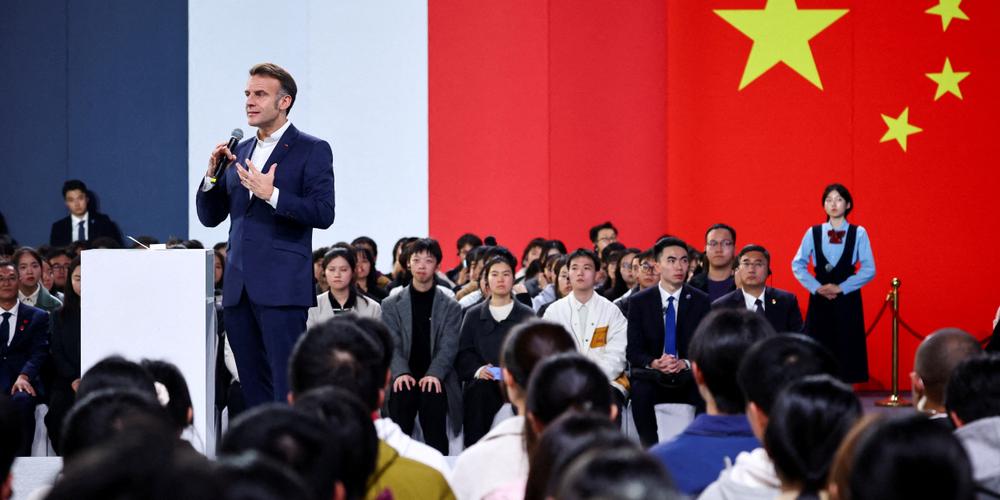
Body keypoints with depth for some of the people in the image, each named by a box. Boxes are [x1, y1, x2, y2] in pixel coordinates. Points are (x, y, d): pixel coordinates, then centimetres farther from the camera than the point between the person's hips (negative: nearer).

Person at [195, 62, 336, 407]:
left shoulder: (312, 150, 0)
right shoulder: (239, 153, 18)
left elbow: (323, 214, -11)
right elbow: (209, 217, 17)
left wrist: (271, 195, -20)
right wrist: (212, 174, 0)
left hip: (282, 287, -7)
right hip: (239, 288, 7)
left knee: (288, 387, -9)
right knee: (254, 388, 9)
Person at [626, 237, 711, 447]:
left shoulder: (701, 301, 6)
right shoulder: (638, 302, 5)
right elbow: (633, 351, 1)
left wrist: (686, 363, -18)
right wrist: (654, 363, -21)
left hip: (689, 376, 0)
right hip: (652, 376, 0)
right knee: (640, 391, -34)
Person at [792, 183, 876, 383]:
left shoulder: (859, 233, 1)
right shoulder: (813, 233, 6)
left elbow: (869, 269, -4)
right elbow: (798, 265, 4)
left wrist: (841, 287, -11)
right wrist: (816, 287, -8)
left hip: (847, 300, -1)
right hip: (819, 300, 1)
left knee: (846, 351, -3)